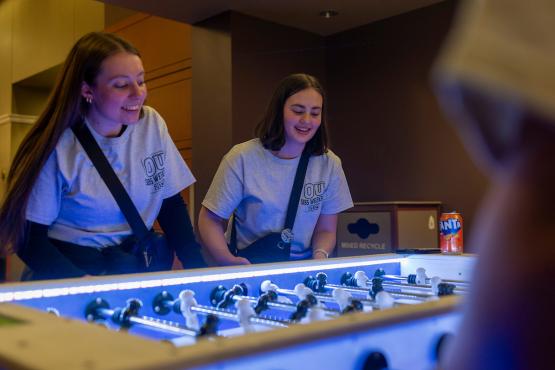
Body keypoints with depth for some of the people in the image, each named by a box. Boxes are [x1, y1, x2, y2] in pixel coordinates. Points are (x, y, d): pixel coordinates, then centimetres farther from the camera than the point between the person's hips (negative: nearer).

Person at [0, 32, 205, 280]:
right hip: (70, 268, -3)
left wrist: (196, 269, -8)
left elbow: (172, 205, 6)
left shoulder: (152, 125, -1)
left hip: (140, 269, 3)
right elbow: (30, 236, -9)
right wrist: (84, 284, -27)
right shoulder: (57, 146, -11)